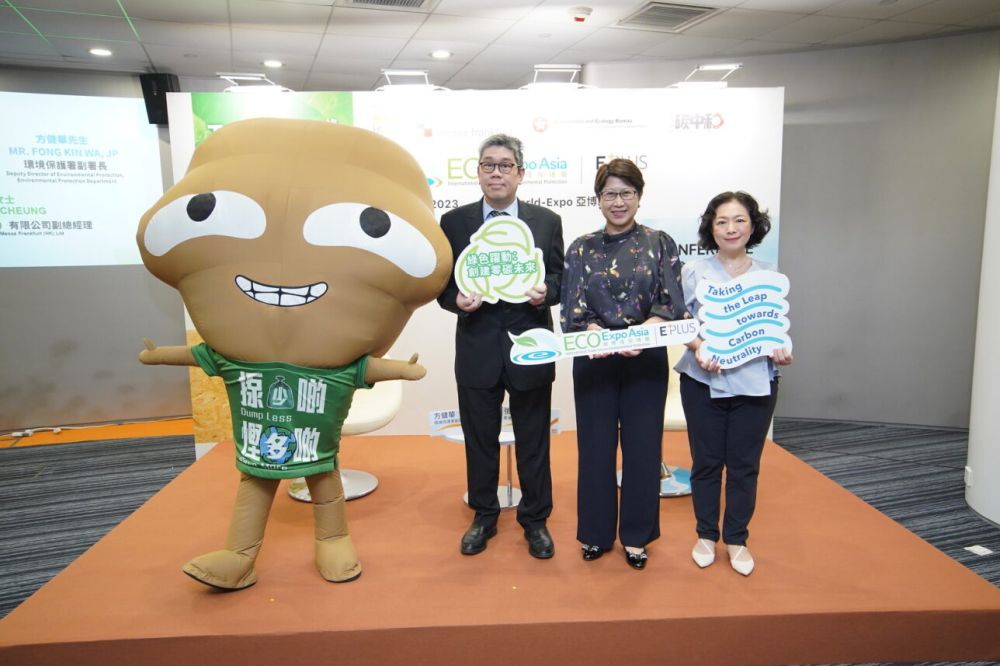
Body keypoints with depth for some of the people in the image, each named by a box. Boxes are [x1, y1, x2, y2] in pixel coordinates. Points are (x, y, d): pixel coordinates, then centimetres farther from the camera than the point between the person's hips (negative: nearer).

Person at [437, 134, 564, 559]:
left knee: (533, 441, 11)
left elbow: (560, 277, 5)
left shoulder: (547, 221, 3)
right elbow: (441, 281, 4)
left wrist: (545, 293, -17)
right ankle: (484, 517, 33)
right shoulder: (454, 222, 2)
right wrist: (455, 299, -17)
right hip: (477, 348, 1)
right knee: (480, 439, 13)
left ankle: (535, 520, 30)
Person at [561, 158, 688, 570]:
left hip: (646, 361, 0)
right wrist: (596, 334, -25)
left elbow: (671, 303, -7)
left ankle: (636, 535, 25)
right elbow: (574, 309, -4)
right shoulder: (581, 249, 4)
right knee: (595, 445, 7)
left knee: (642, 446, 7)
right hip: (594, 361, 1)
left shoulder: (660, 244, 2)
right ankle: (596, 532, 25)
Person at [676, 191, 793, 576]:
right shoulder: (695, 273, 1)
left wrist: (782, 352, -9)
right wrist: (698, 349, -20)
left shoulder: (769, 276, 7)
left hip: (755, 383, 1)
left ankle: (736, 540, 25)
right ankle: (706, 536, 27)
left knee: (744, 464, 9)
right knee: (706, 462, 9)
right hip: (704, 381, -1)